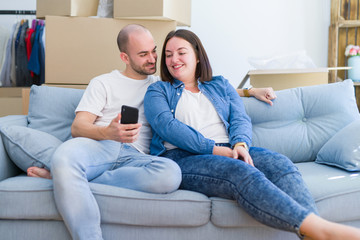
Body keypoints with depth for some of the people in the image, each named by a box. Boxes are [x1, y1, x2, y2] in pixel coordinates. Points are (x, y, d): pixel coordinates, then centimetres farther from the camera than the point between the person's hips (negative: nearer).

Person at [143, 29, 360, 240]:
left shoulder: (220, 85, 27)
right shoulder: (158, 91, 16)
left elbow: (240, 119, 13)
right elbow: (167, 125, -4)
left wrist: (240, 144, -13)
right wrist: (215, 149, -16)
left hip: (228, 152, 4)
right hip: (181, 158, -4)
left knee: (280, 163, -28)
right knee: (243, 173, -36)